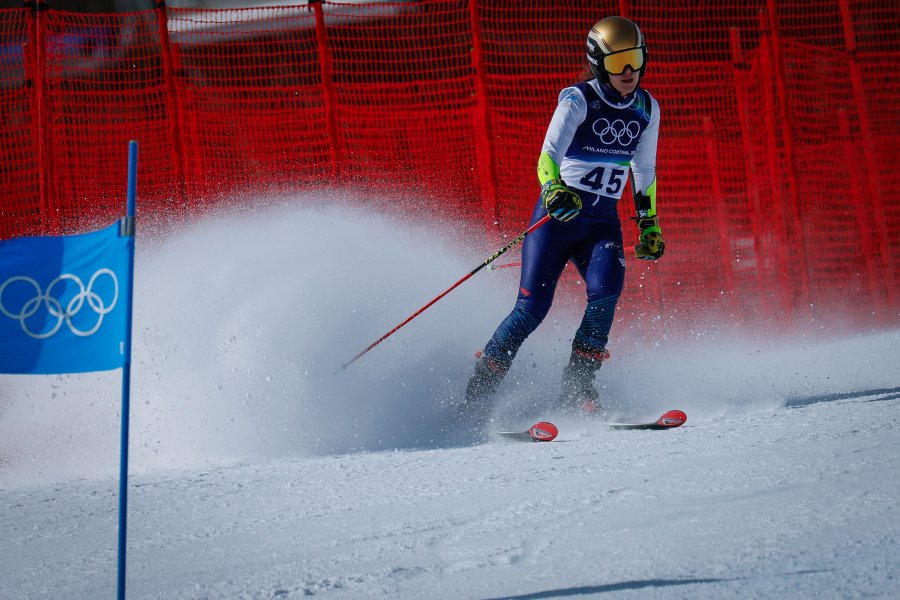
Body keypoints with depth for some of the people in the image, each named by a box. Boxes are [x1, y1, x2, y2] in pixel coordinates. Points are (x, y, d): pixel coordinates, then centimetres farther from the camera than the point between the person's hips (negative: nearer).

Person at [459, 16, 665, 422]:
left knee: (605, 291, -25)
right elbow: (549, 154, -26)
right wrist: (554, 190, -46)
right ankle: (477, 393, -1)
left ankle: (576, 388, -15)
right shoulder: (578, 101, -12)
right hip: (557, 213, -4)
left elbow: (644, 170, 20)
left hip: (603, 221, 4)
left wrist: (650, 223, 21)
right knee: (532, 307, -13)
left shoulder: (647, 109, 5)